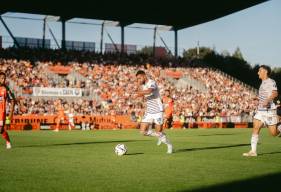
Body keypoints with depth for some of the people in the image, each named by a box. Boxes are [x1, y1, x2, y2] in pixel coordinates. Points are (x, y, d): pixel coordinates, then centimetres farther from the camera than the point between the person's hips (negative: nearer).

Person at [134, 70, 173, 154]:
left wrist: (139, 92, -22)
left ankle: (169, 145, 20)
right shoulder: (143, 85, 11)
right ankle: (159, 137, 20)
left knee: (159, 132, -4)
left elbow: (149, 91, -36)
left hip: (157, 111, -8)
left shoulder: (152, 83, -17)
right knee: (143, 131, -2)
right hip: (148, 112, 8)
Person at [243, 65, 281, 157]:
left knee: (273, 133, -5)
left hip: (269, 110, -7)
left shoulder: (271, 82, -8)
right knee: (255, 128, -8)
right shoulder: (263, 83, 17)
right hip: (260, 110, 7)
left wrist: (267, 100, -37)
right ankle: (253, 151, -11)